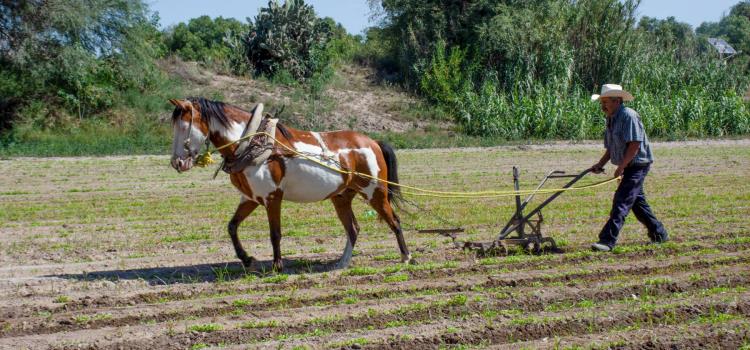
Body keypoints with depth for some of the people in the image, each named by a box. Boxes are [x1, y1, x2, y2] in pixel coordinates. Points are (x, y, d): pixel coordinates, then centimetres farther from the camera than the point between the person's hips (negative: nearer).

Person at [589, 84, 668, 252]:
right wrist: (600, 164, 5)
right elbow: (611, 148, 18)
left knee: (621, 202, -14)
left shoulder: (629, 116, -19)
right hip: (628, 167, 10)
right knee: (637, 201, 18)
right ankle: (659, 234, 31)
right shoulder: (611, 119, 11)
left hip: (638, 164, -10)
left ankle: (607, 240, -17)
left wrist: (621, 167, -23)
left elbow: (635, 144, -25)